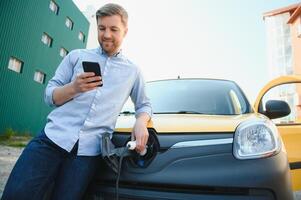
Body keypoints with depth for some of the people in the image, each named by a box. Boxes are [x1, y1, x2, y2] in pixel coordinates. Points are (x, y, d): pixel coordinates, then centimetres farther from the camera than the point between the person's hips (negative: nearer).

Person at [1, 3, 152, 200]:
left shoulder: (132, 71, 13)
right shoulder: (77, 56, 11)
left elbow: (144, 105, 17)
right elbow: (49, 95, 9)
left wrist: (141, 122, -6)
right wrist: (74, 88, -13)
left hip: (89, 149, 0)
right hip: (54, 136, 1)